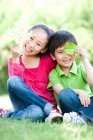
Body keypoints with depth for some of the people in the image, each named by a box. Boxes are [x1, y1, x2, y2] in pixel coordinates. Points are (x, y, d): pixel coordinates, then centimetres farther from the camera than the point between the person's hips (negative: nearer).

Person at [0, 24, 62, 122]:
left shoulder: (48, 61, 1)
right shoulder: (14, 61, 4)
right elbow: (15, 84, -11)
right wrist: (15, 60, -15)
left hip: (42, 108, -2)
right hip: (24, 104, 2)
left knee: (36, 112, -40)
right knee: (13, 80, -28)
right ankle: (51, 110, -24)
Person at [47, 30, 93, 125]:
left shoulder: (81, 68, 10)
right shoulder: (53, 74, 6)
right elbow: (60, 92, -12)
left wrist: (85, 60, -9)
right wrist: (78, 92, -28)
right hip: (69, 106, -1)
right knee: (65, 93, -33)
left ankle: (81, 117, -43)